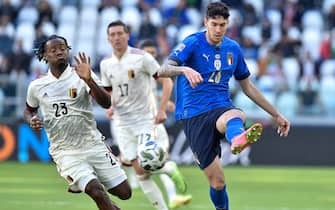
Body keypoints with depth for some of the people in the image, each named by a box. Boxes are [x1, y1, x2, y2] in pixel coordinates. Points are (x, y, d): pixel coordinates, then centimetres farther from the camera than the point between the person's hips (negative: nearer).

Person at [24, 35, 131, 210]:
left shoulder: (82, 75, -3)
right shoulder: (36, 86, 3)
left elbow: (106, 103, -17)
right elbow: (29, 110, 23)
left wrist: (89, 80, -32)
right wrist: (31, 120, -1)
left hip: (93, 145, 1)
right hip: (65, 152, -1)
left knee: (124, 193, 1)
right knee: (97, 192, -25)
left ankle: (81, 183, 27)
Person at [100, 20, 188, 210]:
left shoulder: (142, 58, -9)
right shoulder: (106, 64, 5)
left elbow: (167, 81, -7)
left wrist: (162, 110, -15)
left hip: (144, 120, -4)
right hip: (121, 123, 4)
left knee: (146, 165, -17)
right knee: (140, 172, -1)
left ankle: (170, 168, 16)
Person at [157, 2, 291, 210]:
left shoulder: (233, 48, 12)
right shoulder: (193, 43, -3)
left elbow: (248, 87, 23)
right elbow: (163, 70, -17)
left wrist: (276, 114, 23)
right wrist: (185, 69, -39)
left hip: (221, 109, 2)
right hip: (194, 116, -2)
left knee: (236, 115, -39)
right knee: (217, 180, -7)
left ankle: (238, 139, -75)